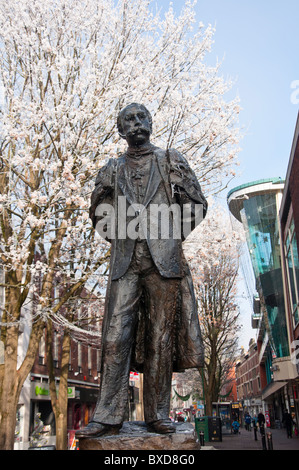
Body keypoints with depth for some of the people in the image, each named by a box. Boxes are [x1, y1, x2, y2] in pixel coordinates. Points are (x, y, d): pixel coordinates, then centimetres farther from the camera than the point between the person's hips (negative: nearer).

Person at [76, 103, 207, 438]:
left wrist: (170, 235, 3)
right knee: (116, 337, -7)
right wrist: (117, 233, 4)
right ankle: (108, 417, -4)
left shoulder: (172, 160, 15)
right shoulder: (112, 168, 20)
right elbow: (98, 213, 22)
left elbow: (197, 203, 11)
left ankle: (157, 415, 6)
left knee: (161, 338, -1)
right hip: (125, 260, 1)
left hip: (164, 259, -1)